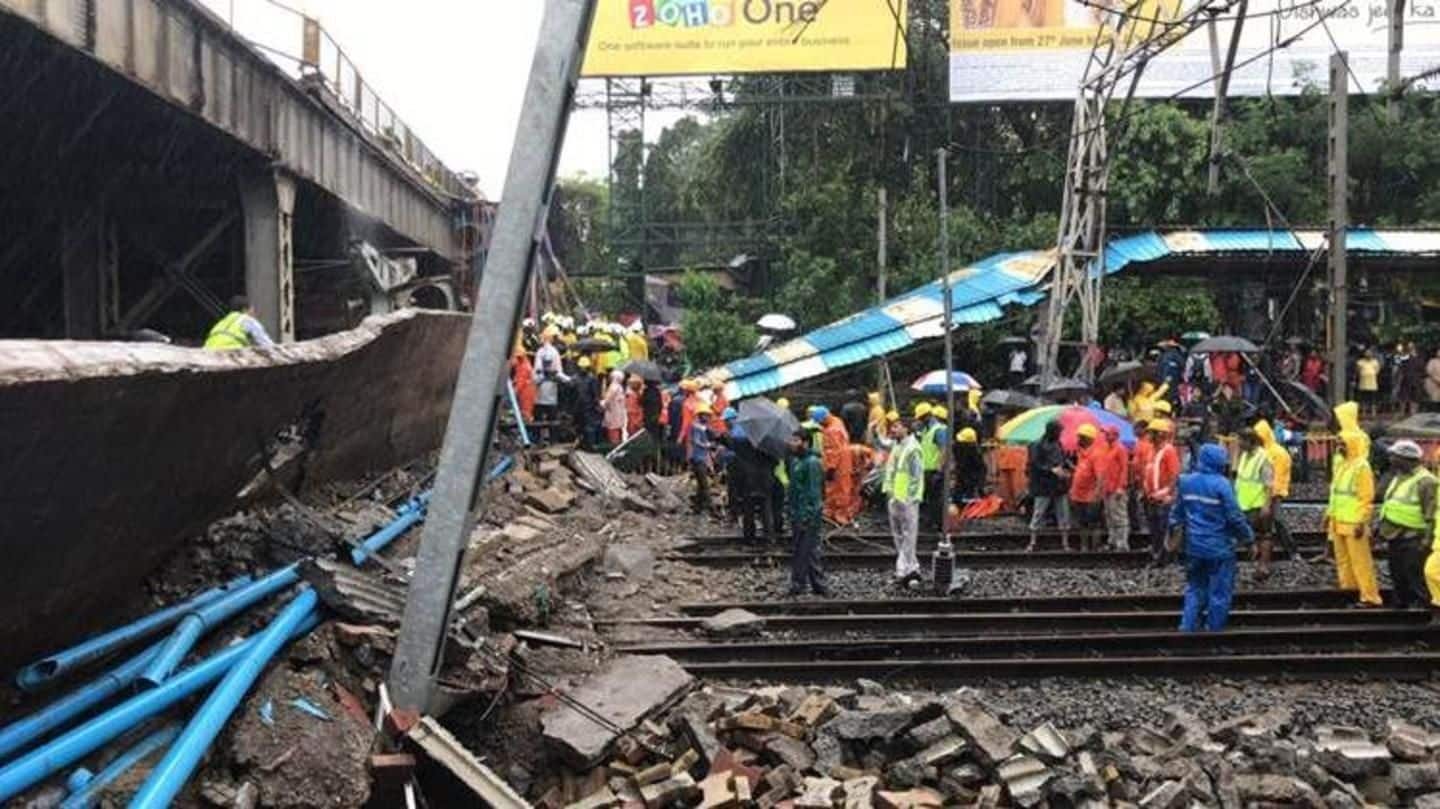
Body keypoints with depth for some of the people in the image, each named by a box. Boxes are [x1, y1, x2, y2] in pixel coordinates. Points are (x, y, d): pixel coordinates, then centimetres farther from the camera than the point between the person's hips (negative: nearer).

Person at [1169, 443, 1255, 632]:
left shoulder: (1186, 482, 3)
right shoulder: (1221, 484, -15)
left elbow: (1176, 512, 11)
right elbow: (1235, 516, -13)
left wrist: (1174, 534, 24)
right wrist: (1248, 537, -1)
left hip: (1194, 548, 6)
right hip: (1219, 549, -5)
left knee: (1195, 589, 17)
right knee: (1219, 594, 5)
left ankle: (1187, 629, 12)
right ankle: (1214, 633, 10)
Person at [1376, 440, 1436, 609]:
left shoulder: (1424, 481, -15)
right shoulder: (1399, 477, 14)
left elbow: (1431, 514, -18)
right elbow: (1388, 504, 23)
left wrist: (1427, 539, -22)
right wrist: (1380, 525, 20)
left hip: (1413, 539, -9)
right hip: (1395, 537, 9)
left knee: (1415, 577, -7)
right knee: (1397, 575, 17)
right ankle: (1401, 605, 29)